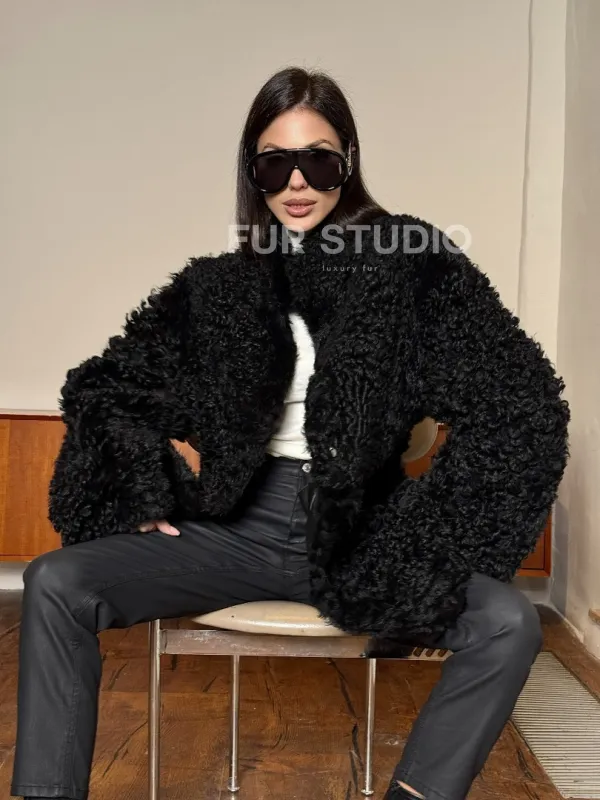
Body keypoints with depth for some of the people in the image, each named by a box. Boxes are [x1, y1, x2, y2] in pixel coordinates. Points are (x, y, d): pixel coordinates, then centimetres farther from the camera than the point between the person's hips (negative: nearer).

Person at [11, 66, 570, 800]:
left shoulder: (408, 265, 0)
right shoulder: (216, 283, 6)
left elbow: (524, 406, -3)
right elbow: (98, 387, 15)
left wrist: (432, 527, -7)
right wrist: (152, 479, -1)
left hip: (359, 534, -1)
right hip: (236, 526, 2)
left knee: (507, 623, -26)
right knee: (53, 585, -18)